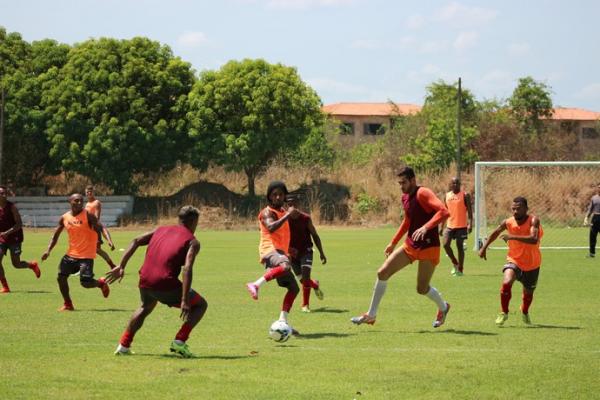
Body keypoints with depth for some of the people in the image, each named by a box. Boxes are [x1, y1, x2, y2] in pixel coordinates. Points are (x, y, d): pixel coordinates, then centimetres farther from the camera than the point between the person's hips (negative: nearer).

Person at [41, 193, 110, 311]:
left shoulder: (88, 216, -11)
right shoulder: (64, 218, 3)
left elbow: (100, 229, -13)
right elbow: (56, 235, 11)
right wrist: (48, 251, 2)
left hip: (86, 255, -5)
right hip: (71, 254, 5)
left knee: (85, 283, -11)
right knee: (61, 277, -2)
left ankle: (101, 283, 23)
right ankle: (68, 304, 15)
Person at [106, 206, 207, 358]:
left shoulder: (161, 230, 20)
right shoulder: (192, 242, 3)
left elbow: (136, 241, 10)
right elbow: (187, 269, -12)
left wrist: (121, 266, 11)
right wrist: (184, 301, -17)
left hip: (145, 281, 6)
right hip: (166, 284, -6)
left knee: (146, 307, 38)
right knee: (201, 305, 15)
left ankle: (124, 345, 31)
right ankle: (179, 342, 0)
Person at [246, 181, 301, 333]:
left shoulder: (283, 211, 23)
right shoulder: (267, 212, -6)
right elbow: (271, 227, -27)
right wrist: (288, 215, -23)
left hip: (280, 252, 9)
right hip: (270, 250, -9)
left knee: (294, 288, 7)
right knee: (285, 266, -41)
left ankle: (282, 322, 6)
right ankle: (256, 285, -43)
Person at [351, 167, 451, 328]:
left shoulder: (423, 194, -17)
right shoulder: (405, 198, 9)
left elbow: (444, 211, -30)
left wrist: (426, 227, -42)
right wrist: (393, 242, 25)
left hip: (428, 247, -8)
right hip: (410, 246, 8)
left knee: (422, 289, -3)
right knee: (382, 273, -2)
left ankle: (443, 307, 30)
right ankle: (371, 315, 6)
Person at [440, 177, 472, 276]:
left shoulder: (465, 195, -3)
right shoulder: (447, 196, 10)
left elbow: (469, 210, -7)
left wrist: (470, 223, -18)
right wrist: (441, 226, 12)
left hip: (461, 226, -4)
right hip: (450, 225, 4)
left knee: (460, 246, -1)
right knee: (446, 244, -9)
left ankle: (460, 269, 8)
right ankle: (455, 263, 12)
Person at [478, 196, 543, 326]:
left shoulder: (533, 221, -24)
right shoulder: (508, 222, -14)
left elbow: (533, 239, -41)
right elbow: (496, 233, 8)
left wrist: (513, 237, -46)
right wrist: (484, 247, 14)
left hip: (532, 264, -1)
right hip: (514, 260, 1)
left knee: (528, 293, 18)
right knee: (506, 283, -27)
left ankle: (525, 312, 51)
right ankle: (504, 313, -8)